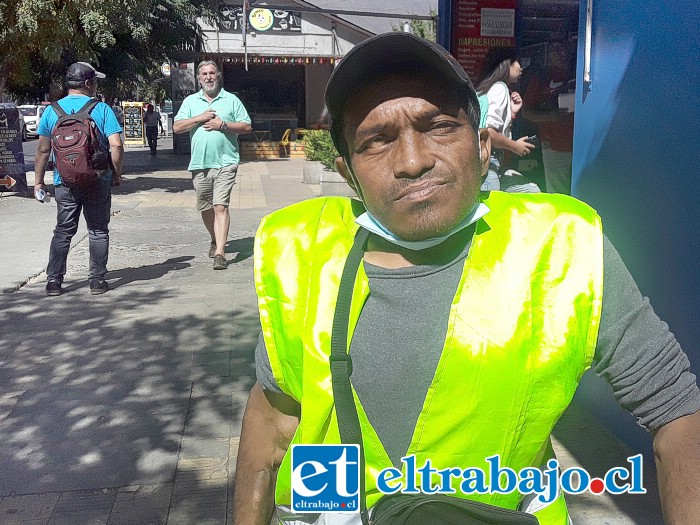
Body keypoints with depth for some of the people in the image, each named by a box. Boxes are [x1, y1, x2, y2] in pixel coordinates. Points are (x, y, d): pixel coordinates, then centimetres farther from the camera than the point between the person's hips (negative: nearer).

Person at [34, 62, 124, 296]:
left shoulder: (52, 110, 2)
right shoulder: (101, 109, -5)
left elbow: (43, 150, 3)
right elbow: (116, 145, -12)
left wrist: (38, 181, 11)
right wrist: (117, 173, 1)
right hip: (98, 181, -2)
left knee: (63, 232, 12)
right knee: (98, 231, 10)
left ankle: (53, 281, 11)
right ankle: (97, 281, 11)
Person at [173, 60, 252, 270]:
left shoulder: (231, 100, 7)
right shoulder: (190, 101, 13)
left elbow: (247, 127, 3)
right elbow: (177, 127, 4)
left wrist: (223, 124, -9)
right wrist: (200, 118, -8)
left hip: (225, 162, -3)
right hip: (199, 164, 4)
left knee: (220, 206, -13)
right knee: (205, 208, 13)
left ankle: (219, 253, -15)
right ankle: (215, 240, 37)